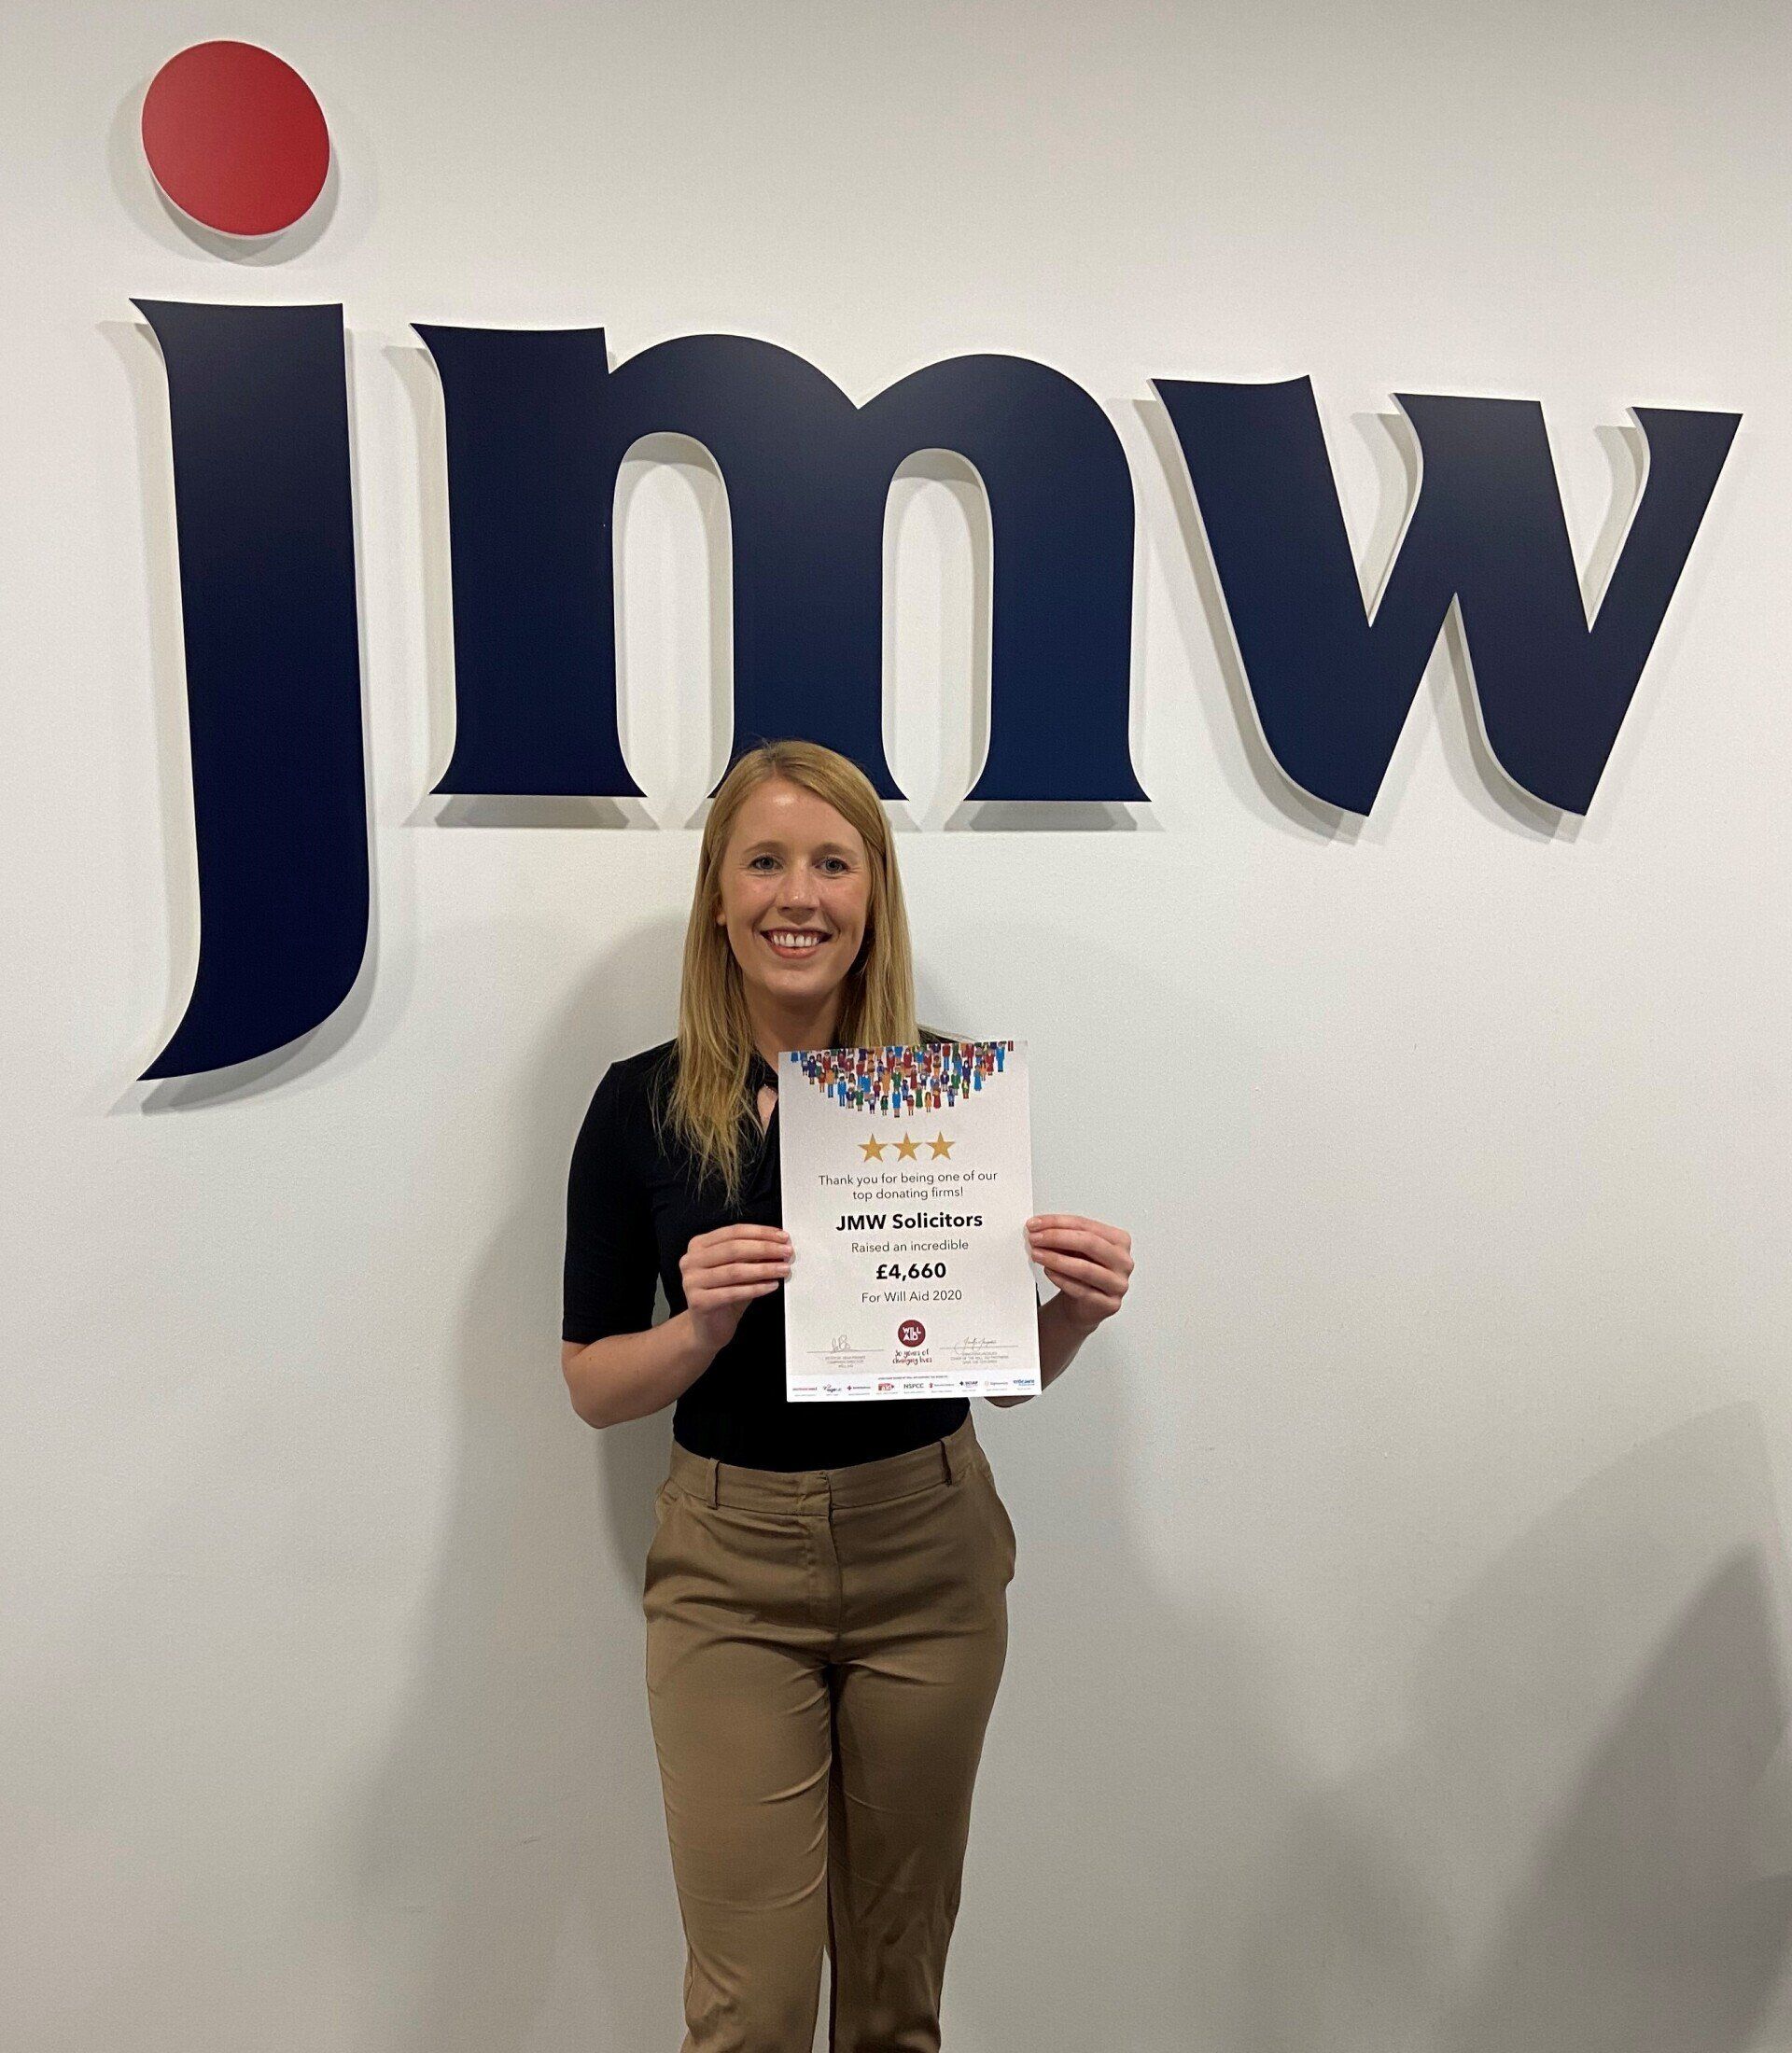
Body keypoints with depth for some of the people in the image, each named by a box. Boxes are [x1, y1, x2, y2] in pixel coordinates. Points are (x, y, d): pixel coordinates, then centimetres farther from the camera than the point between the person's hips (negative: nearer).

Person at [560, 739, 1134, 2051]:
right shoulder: (644, 1104, -7)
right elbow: (593, 1388, -2)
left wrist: (1076, 1309, -18)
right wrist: (706, 1321, -21)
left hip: (929, 1556, 1)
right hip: (730, 1570, -1)